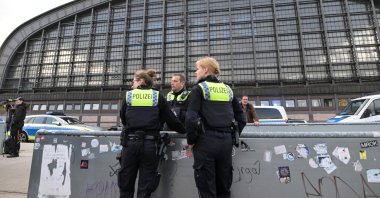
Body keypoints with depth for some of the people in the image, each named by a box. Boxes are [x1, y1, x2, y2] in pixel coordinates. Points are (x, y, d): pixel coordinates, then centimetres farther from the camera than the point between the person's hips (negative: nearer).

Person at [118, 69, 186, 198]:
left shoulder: (128, 96, 7)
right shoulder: (158, 97, 4)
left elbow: (123, 120, 15)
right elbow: (171, 120, 2)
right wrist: (184, 130, 18)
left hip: (130, 143, 1)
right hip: (150, 144, -1)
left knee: (126, 187, 16)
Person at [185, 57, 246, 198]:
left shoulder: (199, 89, -4)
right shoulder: (228, 89, 13)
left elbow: (191, 118, -13)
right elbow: (240, 117, 13)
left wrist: (191, 142, -4)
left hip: (206, 140, -5)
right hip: (226, 141, 6)